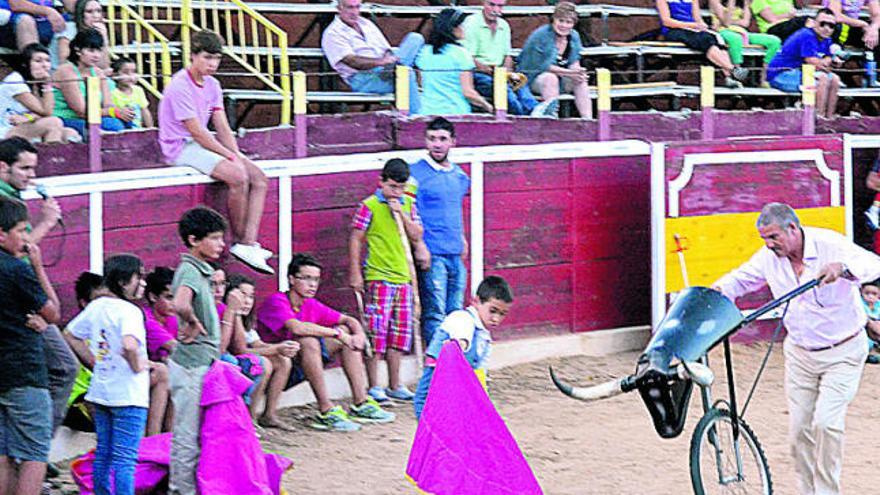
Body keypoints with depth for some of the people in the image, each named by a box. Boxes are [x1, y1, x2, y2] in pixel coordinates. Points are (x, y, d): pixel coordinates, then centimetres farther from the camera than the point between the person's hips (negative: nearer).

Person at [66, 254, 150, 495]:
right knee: (125, 460, -6)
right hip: (128, 394, -8)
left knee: (103, 454, 15)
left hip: (100, 393, 8)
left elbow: (70, 334, 17)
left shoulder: (96, 306, 7)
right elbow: (129, 345, -35)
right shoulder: (129, 311, -17)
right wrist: (137, 366, -17)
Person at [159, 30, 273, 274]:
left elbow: (222, 127, 11)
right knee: (238, 176, -29)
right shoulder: (180, 86, -16)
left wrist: (237, 155, -4)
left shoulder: (212, 85, 11)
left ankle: (250, 243, -19)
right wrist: (230, 156, -16)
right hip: (181, 147, -9)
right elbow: (197, 132, -18)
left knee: (259, 179, -8)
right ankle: (240, 242, -17)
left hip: (203, 145, 9)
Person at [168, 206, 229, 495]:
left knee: (192, 432, 16)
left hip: (202, 362, 10)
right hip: (192, 365, -10)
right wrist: (194, 324, -19)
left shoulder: (200, 270, 14)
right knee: (189, 433, -3)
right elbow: (180, 305, -37)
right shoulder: (190, 271, -17)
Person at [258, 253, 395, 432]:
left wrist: (359, 333, -12)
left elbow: (348, 320, 11)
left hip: (298, 370, 8)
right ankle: (326, 411, -33)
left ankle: (360, 403, -2)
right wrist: (337, 333, -29)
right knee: (308, 341, -34)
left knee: (346, 331, 3)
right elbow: (297, 328, -35)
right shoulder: (276, 302, -17)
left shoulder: (311, 306, 7)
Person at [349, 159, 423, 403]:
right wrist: (355, 273, -8)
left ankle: (395, 385, 19)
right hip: (378, 278, -6)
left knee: (399, 333, 10)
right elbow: (355, 240, -5)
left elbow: (416, 237, 7)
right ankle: (374, 386, 0)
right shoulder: (369, 205, -6)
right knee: (377, 332, -6)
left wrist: (402, 214, -7)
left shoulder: (408, 204, 10)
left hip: (403, 277, 6)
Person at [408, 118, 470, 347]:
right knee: (435, 314, -7)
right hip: (432, 255, -7)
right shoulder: (416, 174, -6)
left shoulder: (459, 175, 14)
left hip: (456, 255, 7)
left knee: (456, 313, 8)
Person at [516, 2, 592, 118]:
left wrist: (578, 72, -23)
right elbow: (543, 66, -23)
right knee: (551, 78, -36)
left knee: (580, 80, -20)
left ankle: (587, 119, -28)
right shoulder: (541, 36, -19)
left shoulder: (574, 36, 1)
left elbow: (574, 63, 3)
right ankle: (551, 113, -43)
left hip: (560, 79, 6)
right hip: (532, 78, -6)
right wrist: (569, 73, -30)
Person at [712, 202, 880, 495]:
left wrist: (843, 268, -51)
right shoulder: (769, 257, -5)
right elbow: (742, 278, 11)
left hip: (842, 352, -5)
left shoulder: (829, 245, -20)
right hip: (800, 353, 5)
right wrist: (720, 290, -12)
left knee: (826, 422, -16)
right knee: (799, 428, 2)